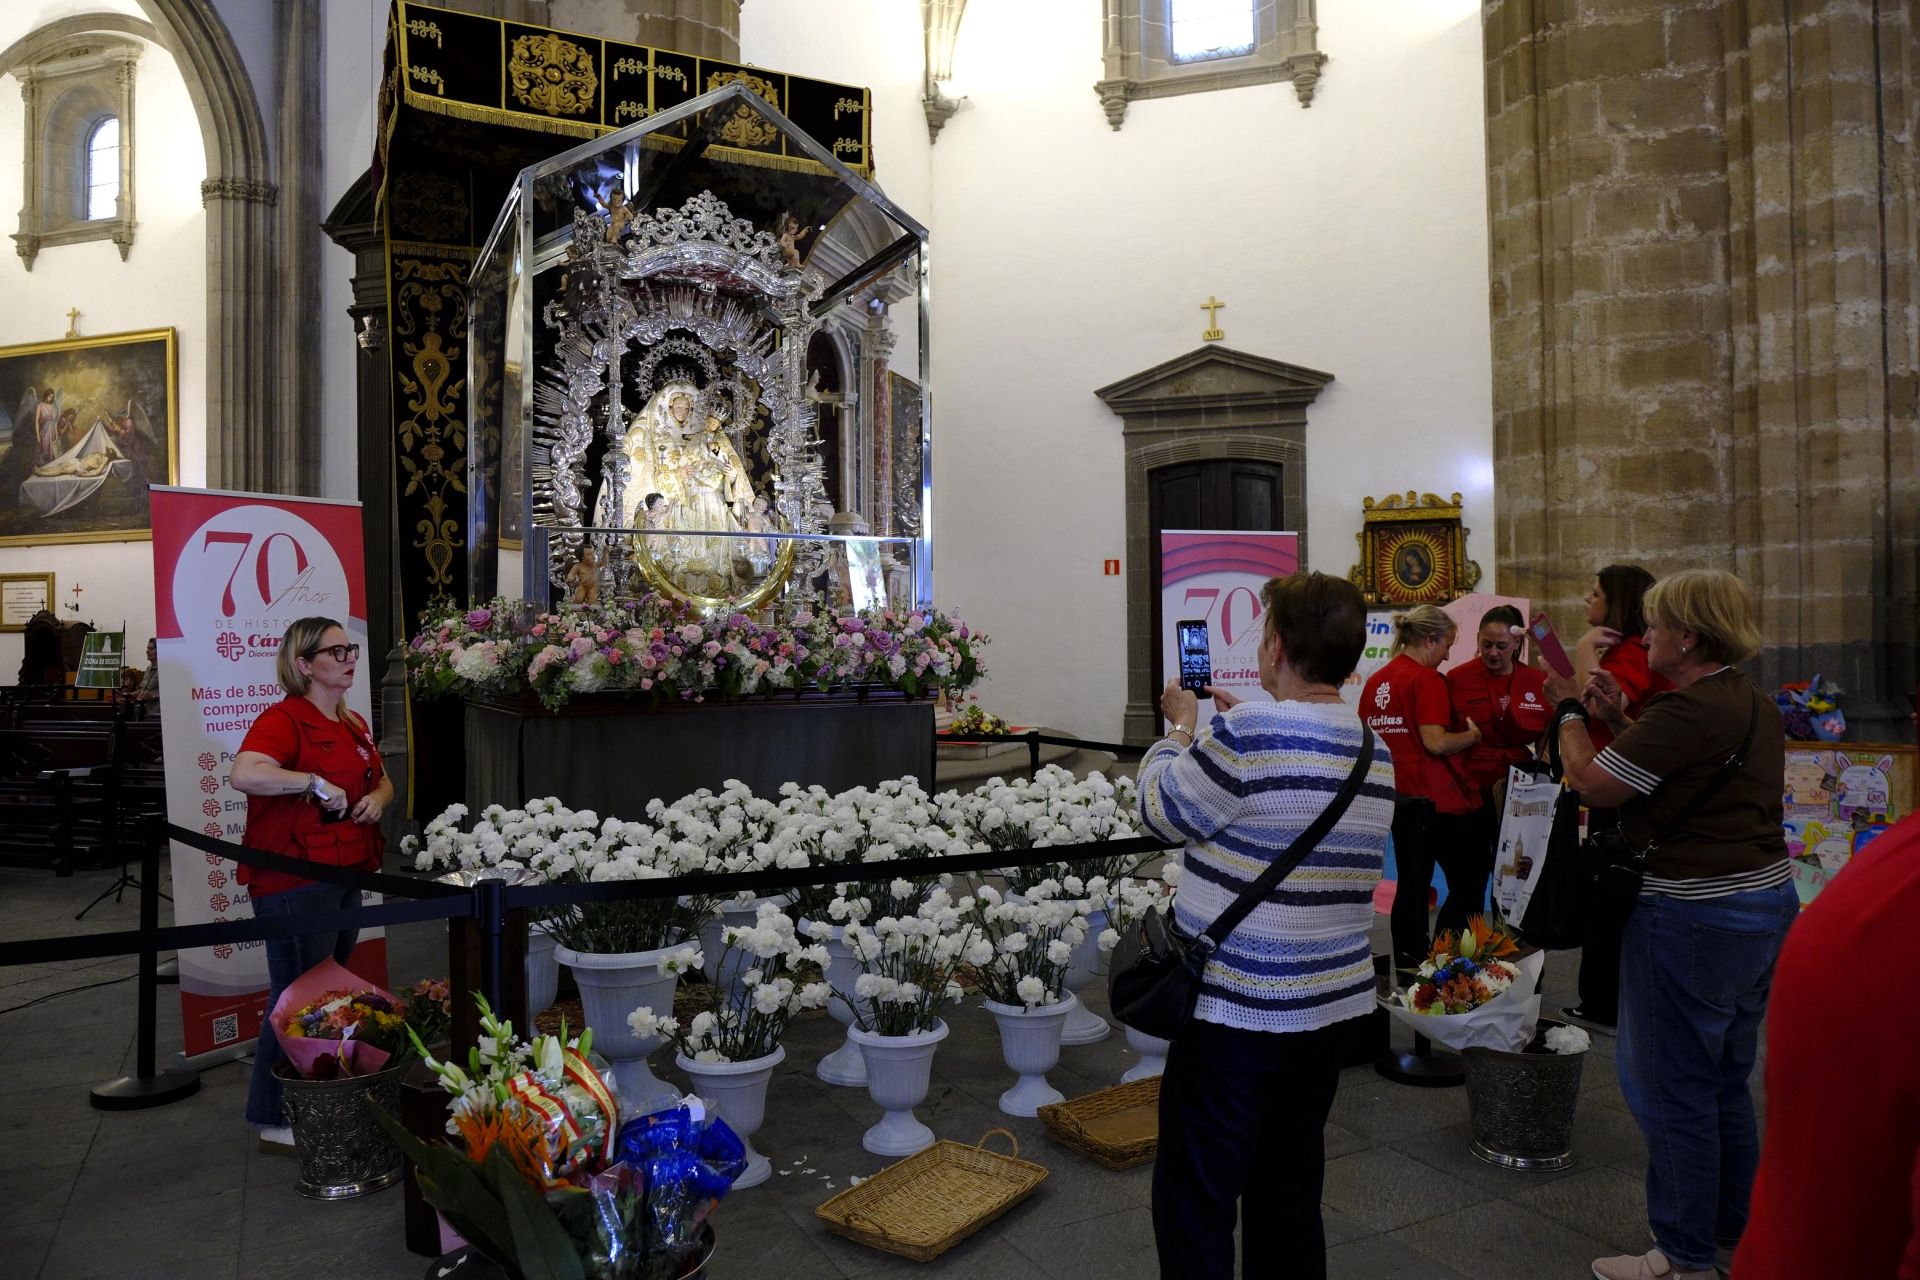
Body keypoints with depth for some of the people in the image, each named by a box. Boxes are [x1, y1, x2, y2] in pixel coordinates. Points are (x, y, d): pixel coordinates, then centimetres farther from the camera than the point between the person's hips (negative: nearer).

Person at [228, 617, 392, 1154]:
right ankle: (276, 1120, 13)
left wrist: (376, 798, 3)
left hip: (346, 875, 9)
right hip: (294, 880, -9)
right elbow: (244, 773, -33)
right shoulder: (283, 719, -14)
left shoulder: (353, 725, 13)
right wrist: (316, 783, -25)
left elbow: (382, 781, 25)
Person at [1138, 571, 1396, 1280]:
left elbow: (1163, 813, -6)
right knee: (1289, 1195, 21)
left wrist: (1183, 725, 8)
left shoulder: (1244, 732, -20)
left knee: (1194, 1203, 6)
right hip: (1335, 1004, 8)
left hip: (1238, 1010, -7)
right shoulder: (1376, 752, 4)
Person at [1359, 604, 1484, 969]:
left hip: (1399, 797, 8)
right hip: (1438, 798, -8)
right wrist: (1472, 735, -4)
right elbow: (1436, 742, -20)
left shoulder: (1375, 682, 9)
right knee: (1470, 883, 3)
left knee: (1412, 884, 13)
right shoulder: (1427, 679, -13)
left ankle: (1409, 967, 18)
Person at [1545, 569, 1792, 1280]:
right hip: (1765, 902, 10)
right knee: (1724, 1080, 23)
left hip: (1693, 918, -10)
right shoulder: (1757, 706, 9)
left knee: (1671, 1088, 4)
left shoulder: (1688, 709, -23)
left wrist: (1569, 712, -2)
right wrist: (1616, 717, 13)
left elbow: (1593, 783, -18)